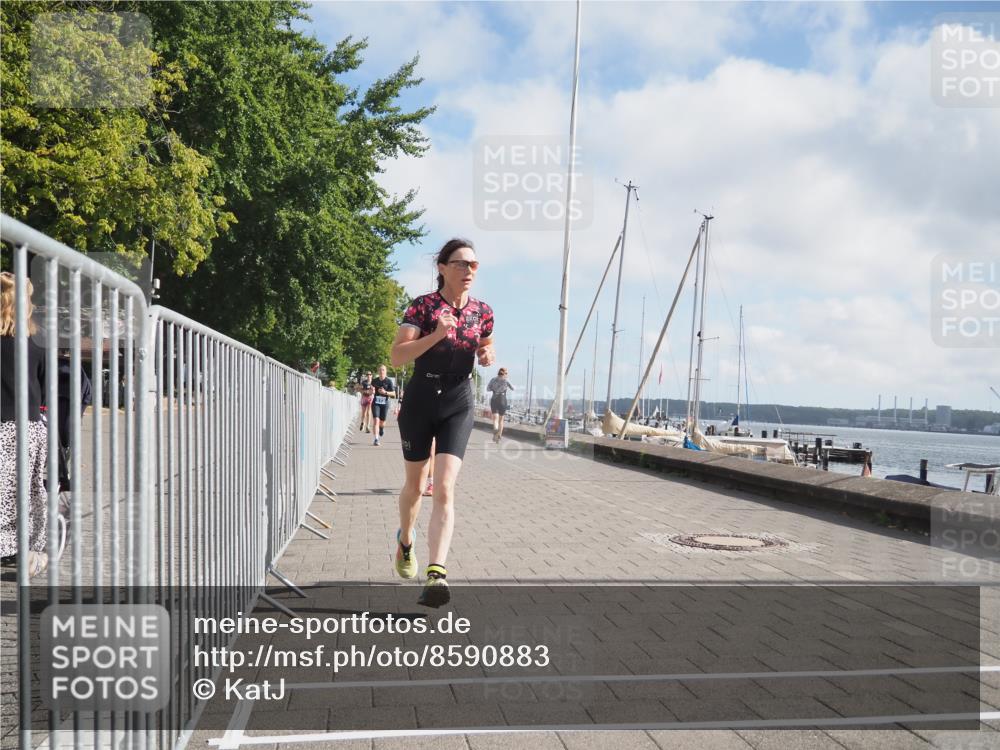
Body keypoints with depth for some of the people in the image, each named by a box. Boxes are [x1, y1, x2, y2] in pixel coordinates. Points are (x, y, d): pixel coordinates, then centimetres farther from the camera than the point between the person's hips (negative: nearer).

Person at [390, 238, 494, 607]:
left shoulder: (483, 311, 2)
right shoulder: (423, 305, -9)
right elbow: (397, 357, -17)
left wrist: (487, 356, -4)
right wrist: (436, 335, -29)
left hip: (458, 405, 1)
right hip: (419, 402, -1)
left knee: (445, 489, -13)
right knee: (414, 484, 15)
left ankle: (436, 574, -20)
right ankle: (405, 541, 44)